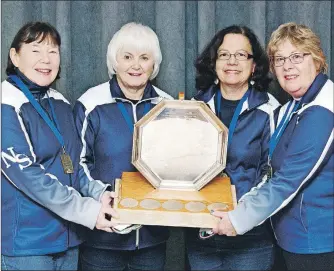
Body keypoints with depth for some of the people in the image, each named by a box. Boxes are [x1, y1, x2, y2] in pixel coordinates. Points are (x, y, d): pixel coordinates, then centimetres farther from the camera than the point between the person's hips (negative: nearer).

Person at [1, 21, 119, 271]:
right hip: (26, 241, -7)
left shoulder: (61, 104, 9)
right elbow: (26, 174, -21)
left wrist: (98, 192, -4)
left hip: (67, 237, 7)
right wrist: (86, 210, -21)